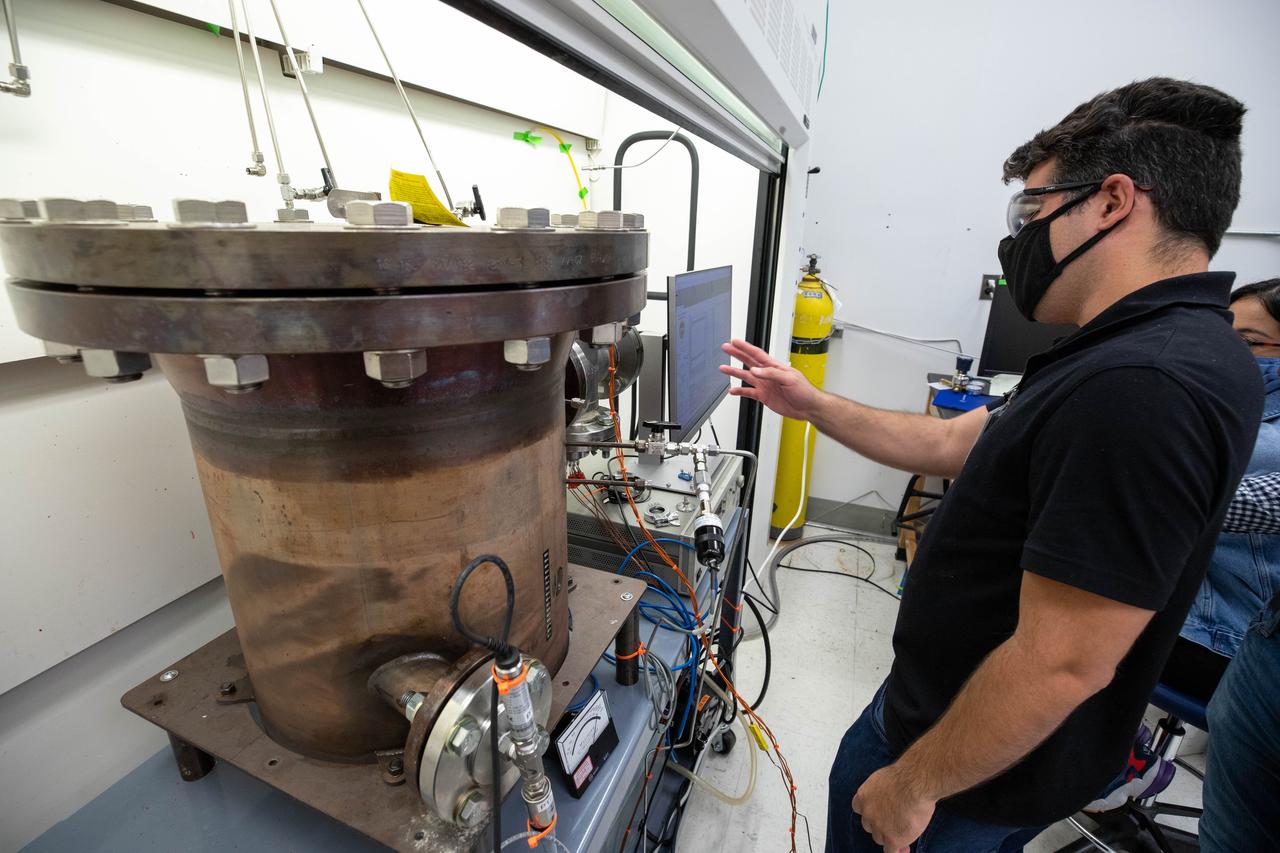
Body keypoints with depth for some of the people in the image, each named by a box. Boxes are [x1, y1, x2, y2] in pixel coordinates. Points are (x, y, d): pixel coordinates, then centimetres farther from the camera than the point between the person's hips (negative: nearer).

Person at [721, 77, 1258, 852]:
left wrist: (913, 785, -18)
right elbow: (953, 444, 8)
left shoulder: (1142, 387, -33)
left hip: (982, 769, -8)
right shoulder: (1126, 356, 2)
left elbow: (1061, 666, -32)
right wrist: (813, 404, 6)